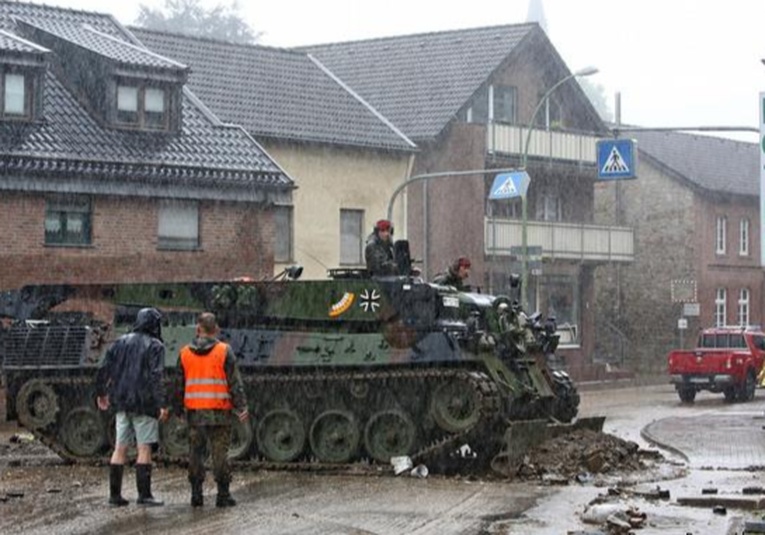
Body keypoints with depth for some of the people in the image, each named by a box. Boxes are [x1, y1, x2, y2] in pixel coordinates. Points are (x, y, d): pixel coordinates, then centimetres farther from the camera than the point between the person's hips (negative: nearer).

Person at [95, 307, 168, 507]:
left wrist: (101, 393, 22)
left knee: (120, 448, 8)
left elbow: (104, 369, 9)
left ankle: (115, 494, 9)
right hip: (144, 403, -5)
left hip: (122, 403, 5)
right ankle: (144, 494, -3)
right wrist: (161, 404, -20)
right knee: (144, 448, -2)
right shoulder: (155, 346, -6)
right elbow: (156, 376, -17)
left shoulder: (121, 342, 11)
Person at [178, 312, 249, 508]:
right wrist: (242, 407, -2)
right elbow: (235, 383, -6)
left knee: (196, 452, 8)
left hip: (194, 411, 3)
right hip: (219, 411, -3)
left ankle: (196, 494, 7)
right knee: (220, 452, 0)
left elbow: (179, 384, 9)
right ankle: (223, 495, 0)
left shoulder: (185, 353, 5)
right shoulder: (224, 351, -4)